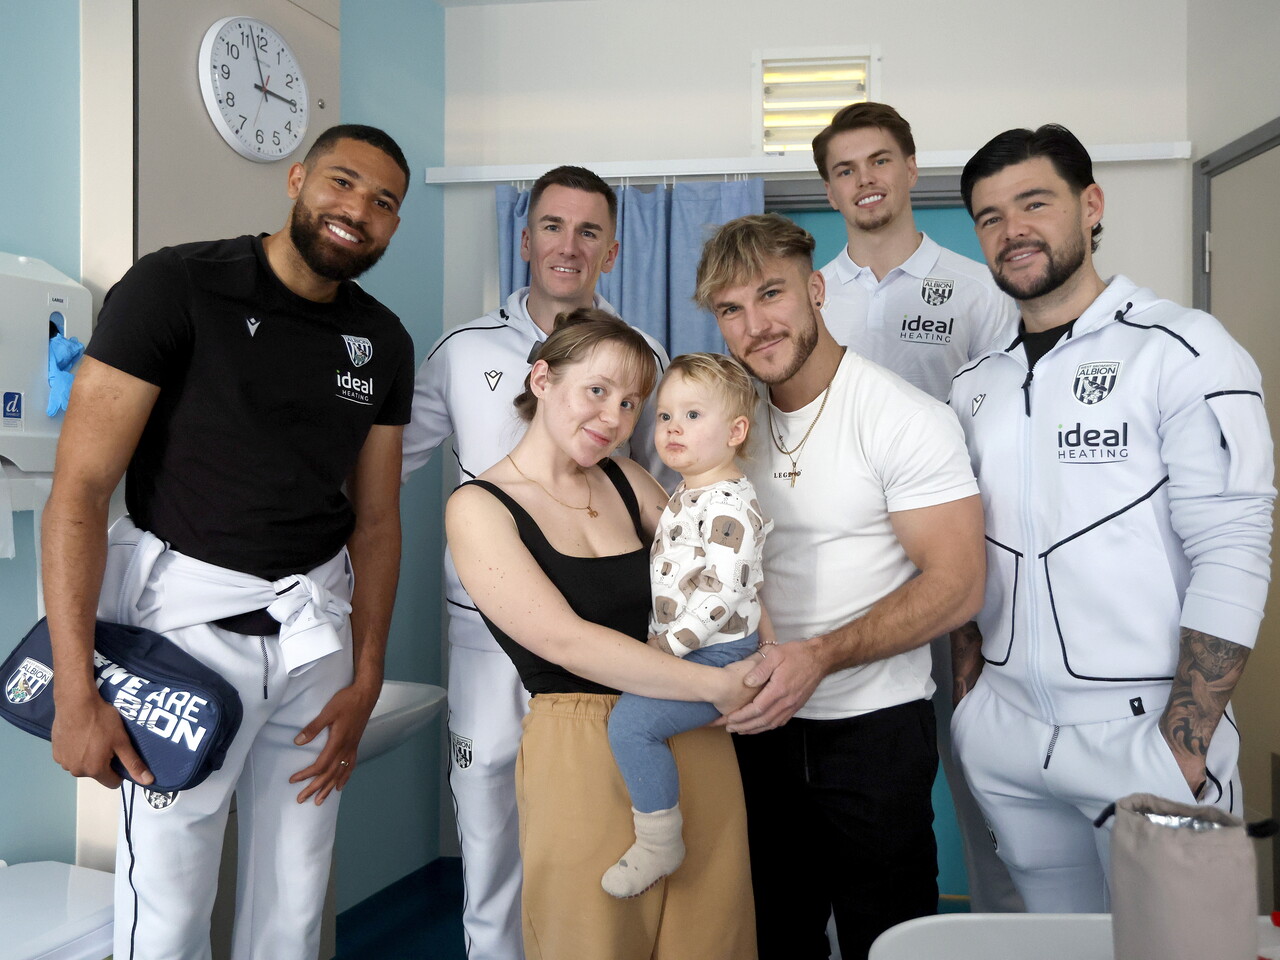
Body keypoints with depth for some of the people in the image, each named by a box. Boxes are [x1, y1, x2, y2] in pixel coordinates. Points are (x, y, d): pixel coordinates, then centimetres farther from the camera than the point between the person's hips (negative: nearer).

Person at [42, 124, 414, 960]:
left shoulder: (385, 343, 7)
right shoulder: (176, 286, -9)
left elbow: (376, 518, 10)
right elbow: (80, 488, -12)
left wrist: (366, 683, 4)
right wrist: (76, 693, -15)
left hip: (315, 624, 5)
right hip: (188, 612, -4)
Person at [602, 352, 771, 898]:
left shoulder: (729, 504, -18)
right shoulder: (685, 496, 14)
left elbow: (722, 592, -26)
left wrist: (667, 644, -22)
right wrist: (659, 642, 16)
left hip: (717, 657, -11)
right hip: (679, 649, 11)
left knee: (631, 719, -22)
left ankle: (659, 844, -7)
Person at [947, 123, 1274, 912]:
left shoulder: (1184, 350, -7)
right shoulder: (975, 385, 9)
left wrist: (1182, 746, -17)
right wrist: (968, 668, 4)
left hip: (1141, 731, -4)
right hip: (1004, 734, 5)